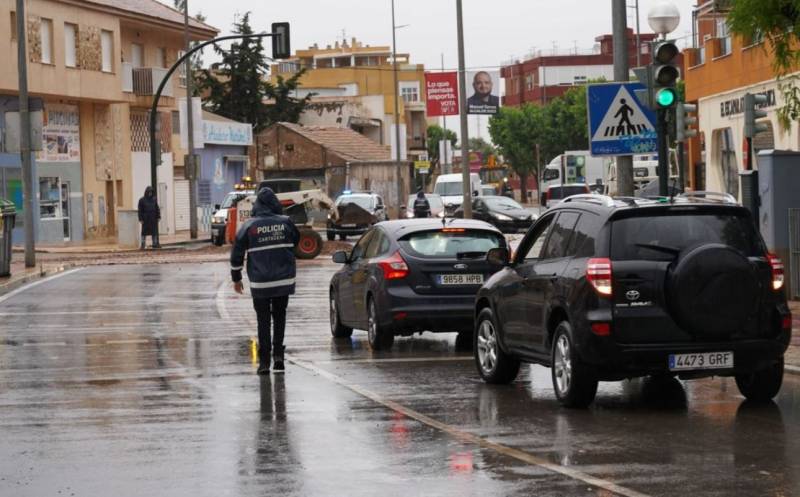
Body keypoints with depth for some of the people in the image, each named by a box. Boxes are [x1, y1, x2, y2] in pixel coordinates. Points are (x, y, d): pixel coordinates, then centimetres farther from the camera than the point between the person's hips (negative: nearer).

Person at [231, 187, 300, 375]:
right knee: (280, 317, 15)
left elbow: (237, 253, -1)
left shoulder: (249, 226, -5)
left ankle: (264, 361, 3)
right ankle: (278, 354, 4)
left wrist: (236, 278, 9)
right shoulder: (286, 223, -3)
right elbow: (296, 242, 14)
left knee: (263, 320, 6)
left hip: (260, 282, -1)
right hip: (285, 280, 1)